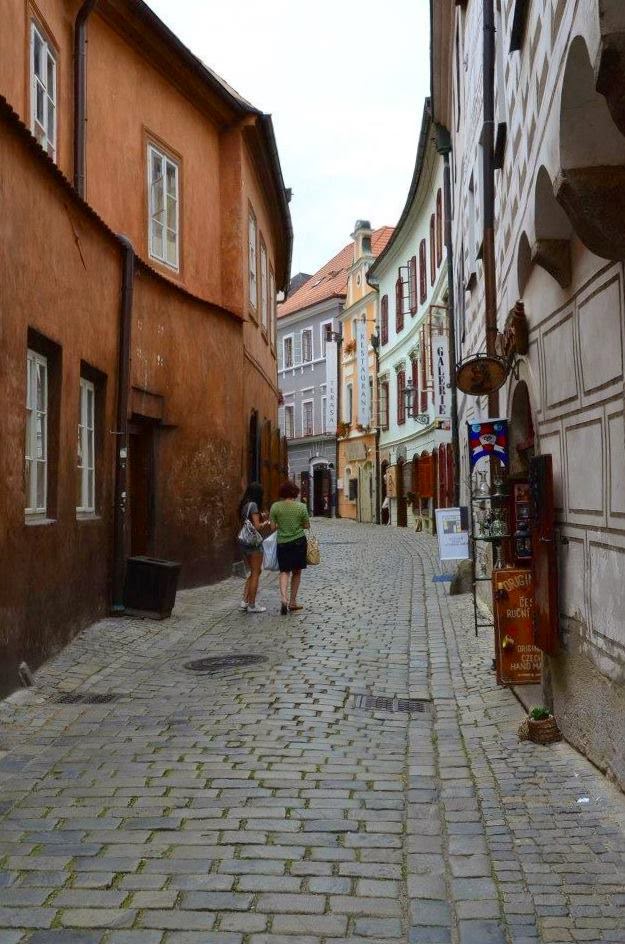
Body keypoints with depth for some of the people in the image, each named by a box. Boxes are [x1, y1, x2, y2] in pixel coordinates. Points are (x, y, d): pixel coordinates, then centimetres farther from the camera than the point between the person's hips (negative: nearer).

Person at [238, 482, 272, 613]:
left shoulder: (244, 505, 10)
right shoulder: (253, 505, -15)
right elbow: (257, 526, -19)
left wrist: (260, 517, 14)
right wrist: (266, 523, -1)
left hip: (244, 542, 8)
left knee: (253, 572, 18)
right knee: (255, 573, 1)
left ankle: (245, 601, 15)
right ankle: (252, 605, 6)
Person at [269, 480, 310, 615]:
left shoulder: (275, 507, -6)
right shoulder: (301, 506, -8)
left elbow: (273, 527, -5)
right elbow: (307, 526, -2)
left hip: (282, 542, 0)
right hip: (299, 542, 0)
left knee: (284, 571, 7)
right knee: (296, 572, 13)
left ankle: (283, 597, -19)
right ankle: (292, 602, 17)